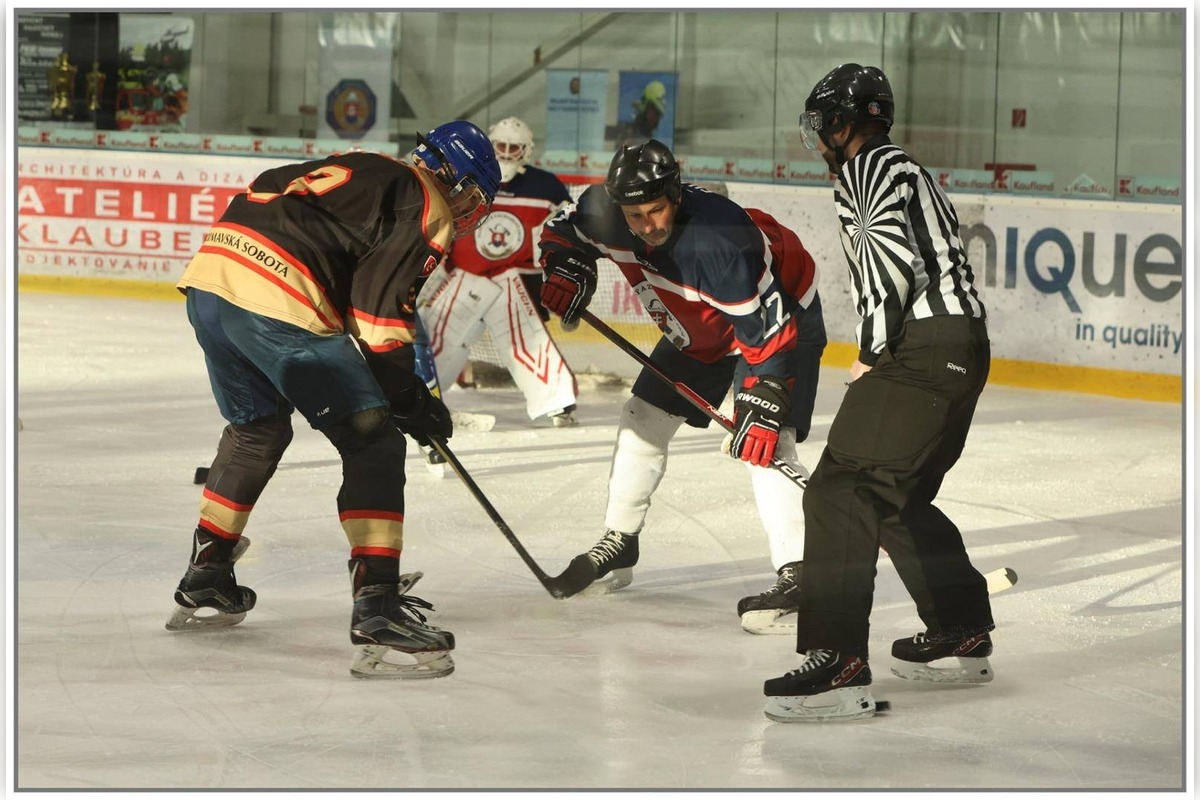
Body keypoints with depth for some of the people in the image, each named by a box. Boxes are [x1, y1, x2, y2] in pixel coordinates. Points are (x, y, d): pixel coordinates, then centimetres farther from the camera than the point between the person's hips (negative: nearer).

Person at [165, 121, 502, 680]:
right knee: (373, 442, -1)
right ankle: (376, 609, -11)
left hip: (209, 278, 9)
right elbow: (379, 316, -5)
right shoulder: (429, 212, 4)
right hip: (277, 304, -9)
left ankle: (204, 582, 38)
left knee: (257, 429, 30)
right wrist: (410, 400, 7)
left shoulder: (362, 172, 29)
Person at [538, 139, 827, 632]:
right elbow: (564, 232, 3)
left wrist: (761, 407, -43)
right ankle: (618, 545, 27)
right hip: (697, 328, 8)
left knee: (766, 441, -23)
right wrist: (566, 271, -17)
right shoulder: (605, 213, -20)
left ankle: (795, 573, -24)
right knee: (644, 417, 11)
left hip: (782, 311, -8)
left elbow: (766, 330, -39)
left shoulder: (719, 242, -41)